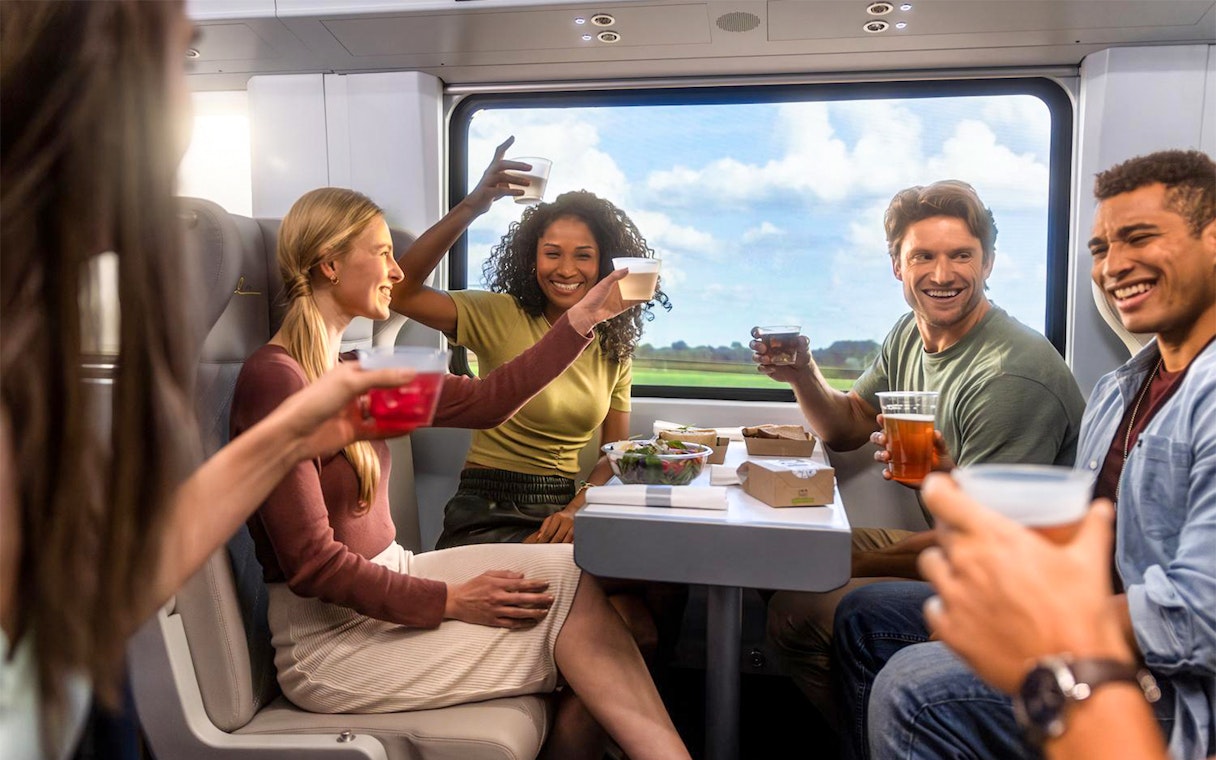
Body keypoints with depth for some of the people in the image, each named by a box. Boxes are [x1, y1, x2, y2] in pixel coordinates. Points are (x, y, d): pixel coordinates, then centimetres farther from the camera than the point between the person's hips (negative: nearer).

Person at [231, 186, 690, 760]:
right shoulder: (274, 378, -17)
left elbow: (484, 401, 6)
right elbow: (312, 564, -21)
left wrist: (583, 318, 5)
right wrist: (451, 601, -19)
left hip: (386, 584, 8)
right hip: (329, 639, -8)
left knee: (576, 577, -9)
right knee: (573, 600, -12)